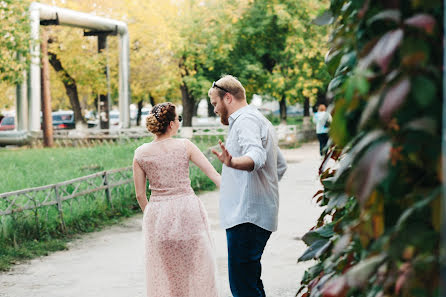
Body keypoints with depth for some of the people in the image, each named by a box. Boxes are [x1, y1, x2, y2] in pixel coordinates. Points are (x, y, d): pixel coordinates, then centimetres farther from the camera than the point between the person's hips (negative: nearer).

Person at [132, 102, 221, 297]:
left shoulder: (141, 153, -2)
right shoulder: (185, 146, -6)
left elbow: (140, 195, 3)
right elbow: (213, 174, -7)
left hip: (157, 212, 1)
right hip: (188, 209, -1)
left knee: (163, 273, 11)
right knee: (196, 267, 12)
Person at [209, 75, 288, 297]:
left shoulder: (245, 120, -9)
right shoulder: (260, 120, 25)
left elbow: (256, 156, -30)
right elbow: (280, 166, 32)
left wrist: (232, 162, -48)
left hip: (247, 216, -11)